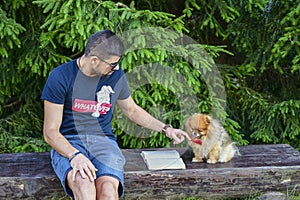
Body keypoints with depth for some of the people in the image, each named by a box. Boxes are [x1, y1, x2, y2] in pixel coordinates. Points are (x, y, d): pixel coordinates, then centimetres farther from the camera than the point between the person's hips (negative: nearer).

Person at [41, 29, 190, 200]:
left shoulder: (116, 75, 6)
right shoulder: (60, 77, -8)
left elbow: (132, 110, 26)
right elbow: (51, 132, -7)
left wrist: (165, 129, 20)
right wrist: (75, 156, -25)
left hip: (103, 141, 3)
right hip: (67, 144, -3)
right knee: (84, 185, -38)